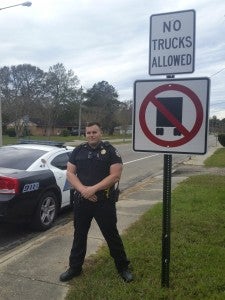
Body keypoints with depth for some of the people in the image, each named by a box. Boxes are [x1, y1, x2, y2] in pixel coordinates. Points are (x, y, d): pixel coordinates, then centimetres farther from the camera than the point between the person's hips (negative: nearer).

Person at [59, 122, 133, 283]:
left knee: (112, 234, 7)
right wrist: (83, 189, -14)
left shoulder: (110, 151, -5)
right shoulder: (78, 151, 6)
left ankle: (123, 267, 25)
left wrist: (93, 189, -19)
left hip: (104, 201, -3)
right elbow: (70, 173, 2)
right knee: (79, 234, 15)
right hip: (81, 200, 4)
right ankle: (75, 267, 32)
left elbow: (115, 175, -13)